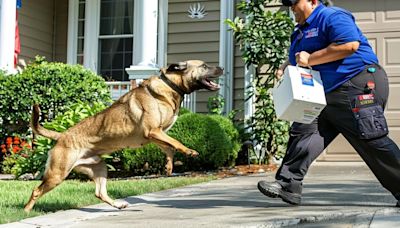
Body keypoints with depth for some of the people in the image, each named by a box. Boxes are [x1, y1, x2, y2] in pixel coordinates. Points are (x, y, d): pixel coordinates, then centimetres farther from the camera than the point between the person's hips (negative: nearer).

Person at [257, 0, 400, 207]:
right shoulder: (300, 31, 20)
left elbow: (350, 44, -25)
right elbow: (297, 59, 31)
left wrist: (310, 59, -19)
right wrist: (285, 67, 6)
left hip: (358, 87, -10)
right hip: (327, 97, 10)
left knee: (372, 142, -8)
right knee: (304, 132, -2)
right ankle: (288, 184, -5)